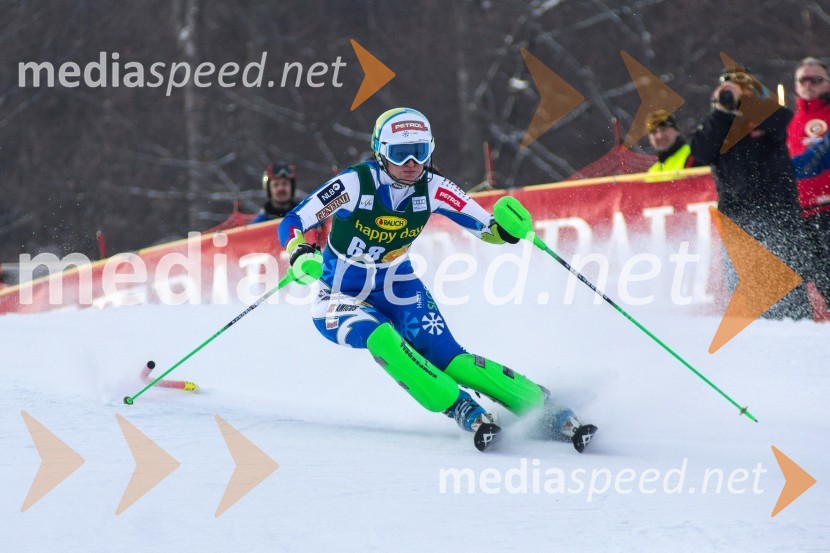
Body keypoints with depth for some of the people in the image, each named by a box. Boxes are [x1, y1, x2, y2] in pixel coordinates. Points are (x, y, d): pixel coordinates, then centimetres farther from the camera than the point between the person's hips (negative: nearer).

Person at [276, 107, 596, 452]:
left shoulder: (432, 188, -12)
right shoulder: (355, 184, -23)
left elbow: (487, 227, -8)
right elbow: (291, 224, -18)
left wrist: (507, 229, -32)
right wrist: (300, 256, -39)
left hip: (399, 290, 2)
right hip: (343, 299, -2)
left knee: (448, 359, -19)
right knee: (382, 340, -35)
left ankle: (547, 411, -20)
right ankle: (466, 413, -35)